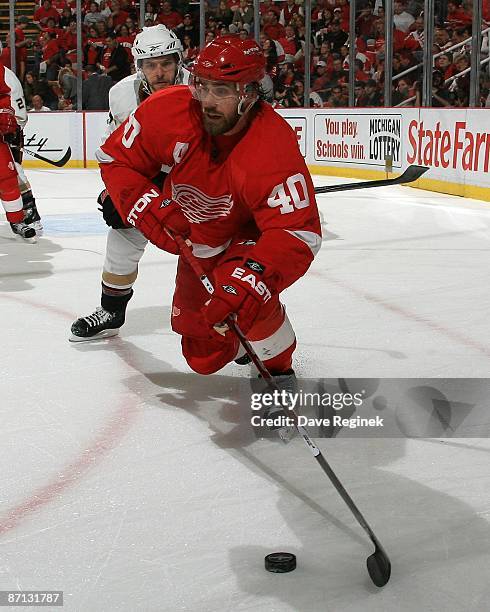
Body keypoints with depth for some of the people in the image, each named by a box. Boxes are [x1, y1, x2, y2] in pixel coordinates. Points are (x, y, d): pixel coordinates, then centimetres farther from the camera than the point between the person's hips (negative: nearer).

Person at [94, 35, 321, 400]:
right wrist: (147, 206, -30)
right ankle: (244, 342, 47)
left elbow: (297, 233, -42)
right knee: (204, 357, 11)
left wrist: (250, 275, -57)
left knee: (247, 294, -36)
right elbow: (117, 158, -13)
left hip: (250, 233, -4)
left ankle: (278, 368, -5)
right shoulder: (168, 111, -28)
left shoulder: (275, 148, -38)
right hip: (196, 239, 4)